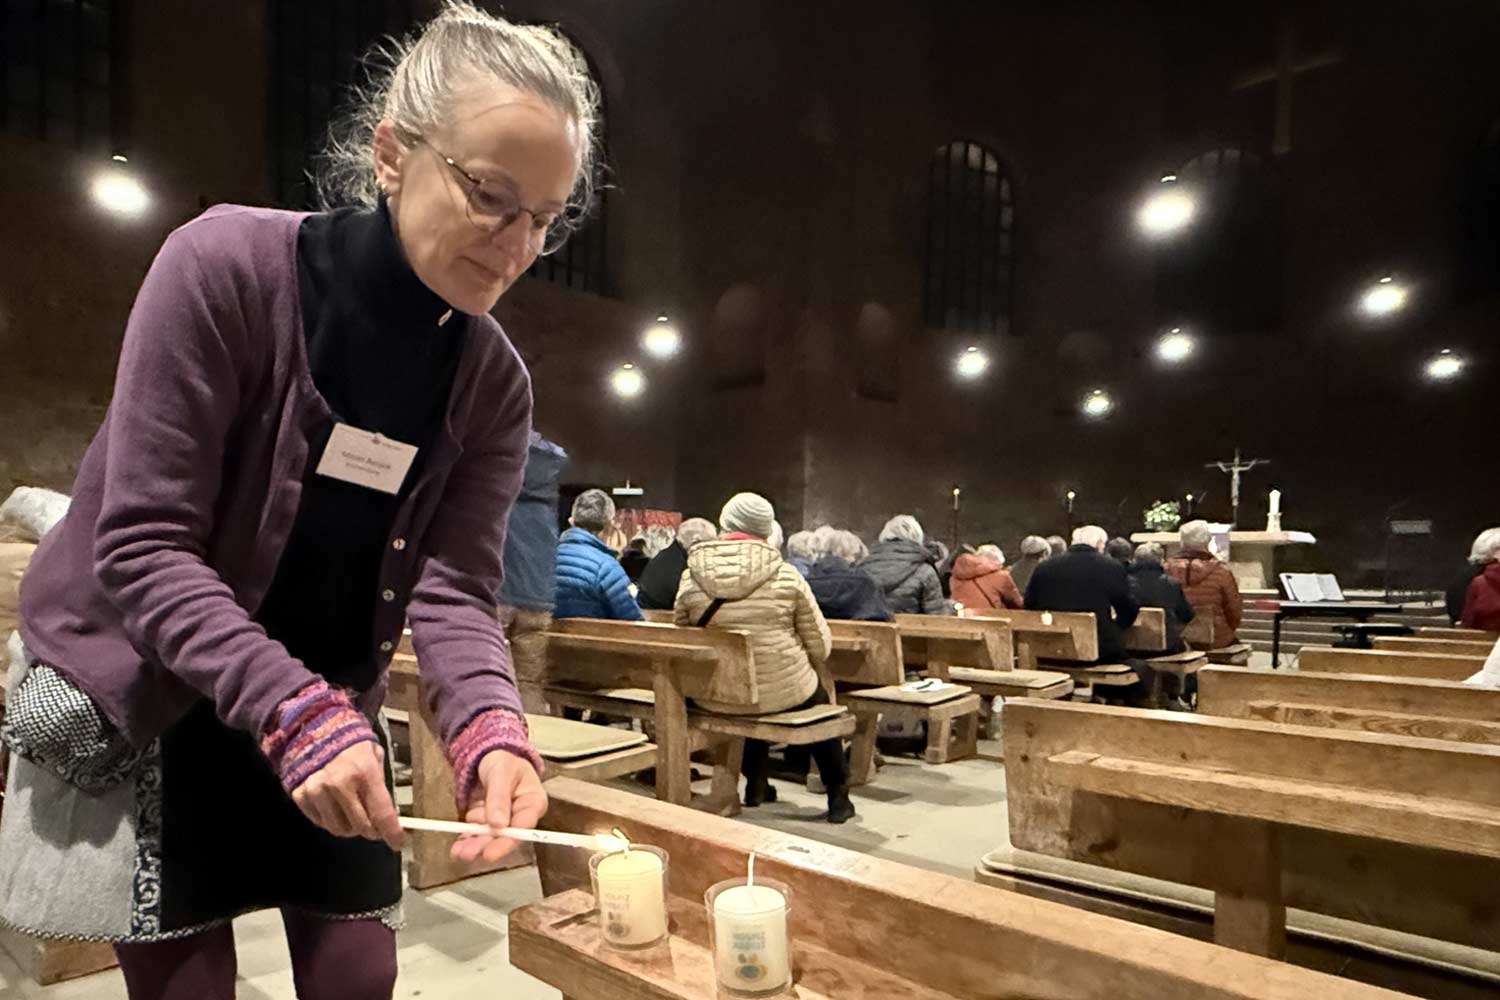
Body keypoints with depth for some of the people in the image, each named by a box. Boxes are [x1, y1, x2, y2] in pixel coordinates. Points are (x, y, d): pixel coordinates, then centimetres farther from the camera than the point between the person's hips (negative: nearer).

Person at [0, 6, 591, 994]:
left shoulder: (494, 385, -11)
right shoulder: (228, 263, -23)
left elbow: (455, 588, -17)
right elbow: (142, 548, -25)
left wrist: (488, 730, -36)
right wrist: (294, 713, -36)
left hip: (326, 703, 4)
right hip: (139, 696, -3)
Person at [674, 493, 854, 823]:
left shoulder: (691, 577, -7)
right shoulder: (786, 576, -11)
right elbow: (820, 646, -6)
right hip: (782, 693, -2)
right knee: (818, 699, 31)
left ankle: (756, 784, 45)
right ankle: (837, 795, 37)